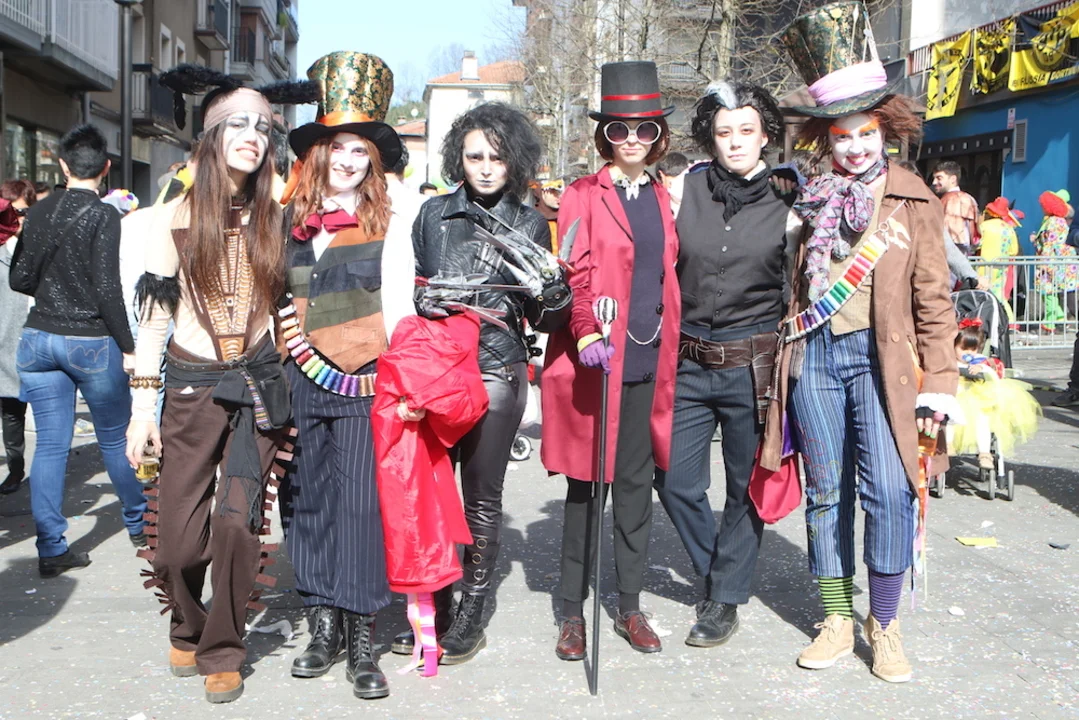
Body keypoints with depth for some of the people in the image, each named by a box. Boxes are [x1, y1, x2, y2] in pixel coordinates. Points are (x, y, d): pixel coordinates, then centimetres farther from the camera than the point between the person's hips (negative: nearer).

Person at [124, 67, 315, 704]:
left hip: (258, 385, 1)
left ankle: (223, 651, 13)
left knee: (239, 521, -9)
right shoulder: (176, 217, 1)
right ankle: (188, 630, 29)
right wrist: (144, 403, -2)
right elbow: (154, 314, 1)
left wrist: (294, 386, 6)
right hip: (192, 386, -1)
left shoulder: (275, 217, 6)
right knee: (179, 541, -2)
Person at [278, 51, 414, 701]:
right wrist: (278, 356, 6)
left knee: (361, 502, -6)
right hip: (299, 383, 4)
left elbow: (399, 311, -2)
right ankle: (323, 627, 20)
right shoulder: (288, 221, 10)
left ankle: (362, 642, 3)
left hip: (363, 384, -4)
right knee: (310, 501, 9)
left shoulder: (390, 224, 1)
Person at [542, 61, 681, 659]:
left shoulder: (663, 199, 15)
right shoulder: (583, 196, 0)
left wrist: (671, 351, 13)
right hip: (593, 361, -4)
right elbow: (575, 275, -10)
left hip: (648, 362, 4)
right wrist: (586, 334, -25)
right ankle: (573, 611, 13)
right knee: (586, 485, 2)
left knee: (636, 483, 9)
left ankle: (630, 605, 20)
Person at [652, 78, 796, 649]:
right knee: (675, 481, 6)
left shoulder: (786, 202, 0)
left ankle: (725, 599, 23)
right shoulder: (687, 191, 3)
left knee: (747, 487, 7)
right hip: (688, 363, 2)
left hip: (753, 366, -2)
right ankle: (713, 572, 32)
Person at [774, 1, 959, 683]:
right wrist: (784, 363, 8)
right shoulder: (810, 201, 9)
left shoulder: (914, 202, 2)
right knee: (826, 490, 8)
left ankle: (885, 624, 5)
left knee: (887, 488, -11)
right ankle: (837, 620, 19)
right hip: (813, 357, 3)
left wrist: (938, 383, -4)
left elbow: (934, 299, 1)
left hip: (880, 357, -2)